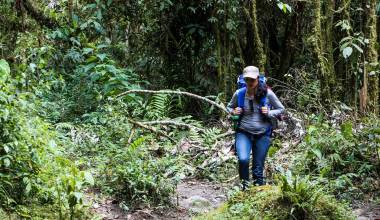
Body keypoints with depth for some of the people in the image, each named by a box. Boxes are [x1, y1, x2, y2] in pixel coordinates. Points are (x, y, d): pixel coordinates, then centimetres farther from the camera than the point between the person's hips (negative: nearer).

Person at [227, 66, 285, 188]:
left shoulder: (267, 93, -8)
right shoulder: (239, 94, -5)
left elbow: (281, 109, 5)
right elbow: (229, 107, 14)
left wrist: (269, 113, -14)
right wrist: (233, 112, -8)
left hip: (262, 134, 0)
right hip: (244, 133, 0)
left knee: (258, 167, 5)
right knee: (243, 159, -23)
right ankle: (245, 185, 2)